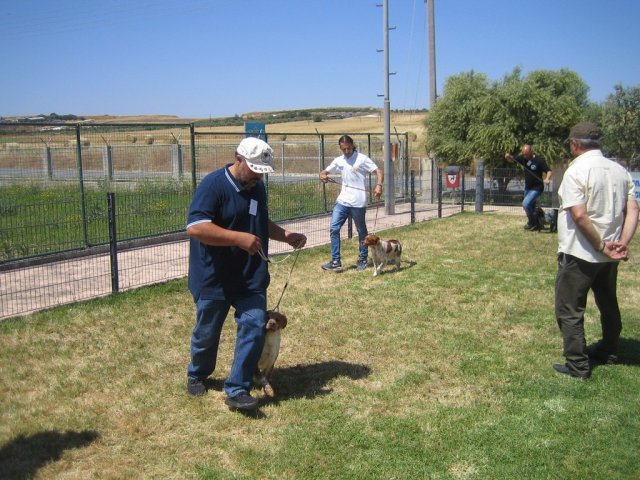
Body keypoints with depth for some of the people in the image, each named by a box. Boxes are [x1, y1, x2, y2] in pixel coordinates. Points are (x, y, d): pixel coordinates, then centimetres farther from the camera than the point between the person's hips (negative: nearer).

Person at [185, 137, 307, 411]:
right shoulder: (213, 185, -16)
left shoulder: (257, 187, 8)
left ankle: (237, 390, 2)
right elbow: (195, 227, -27)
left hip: (251, 278, 5)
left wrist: (287, 236, 6)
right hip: (214, 278, -5)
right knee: (207, 332, 12)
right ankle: (197, 375, 39)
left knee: (254, 327, -7)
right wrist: (239, 238, -31)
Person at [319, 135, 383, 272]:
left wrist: (379, 186, -29)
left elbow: (379, 172, -10)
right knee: (334, 228, -6)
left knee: (361, 231, 9)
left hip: (358, 202, -5)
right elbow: (326, 171, 18)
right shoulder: (338, 161, 9)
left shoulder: (362, 159, -6)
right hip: (342, 200, 5)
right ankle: (335, 262, -3)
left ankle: (362, 260, 24)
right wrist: (323, 175, -7)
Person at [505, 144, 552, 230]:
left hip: (537, 188, -7)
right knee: (531, 208, 17)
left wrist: (547, 179, -42)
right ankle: (538, 225, 34)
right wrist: (508, 157, -20)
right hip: (527, 187, 7)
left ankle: (532, 222, -3)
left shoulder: (539, 159, -19)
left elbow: (549, 171, -21)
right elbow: (512, 160, 3)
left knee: (526, 203, -21)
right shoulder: (523, 158, -3)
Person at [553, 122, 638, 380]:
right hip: (608, 256, 8)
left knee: (569, 310, 3)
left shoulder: (576, 172, -17)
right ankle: (609, 351, 40)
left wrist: (601, 246, -16)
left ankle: (578, 365, 5)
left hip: (578, 254, -8)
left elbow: (579, 215, -25)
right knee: (608, 303, 24)